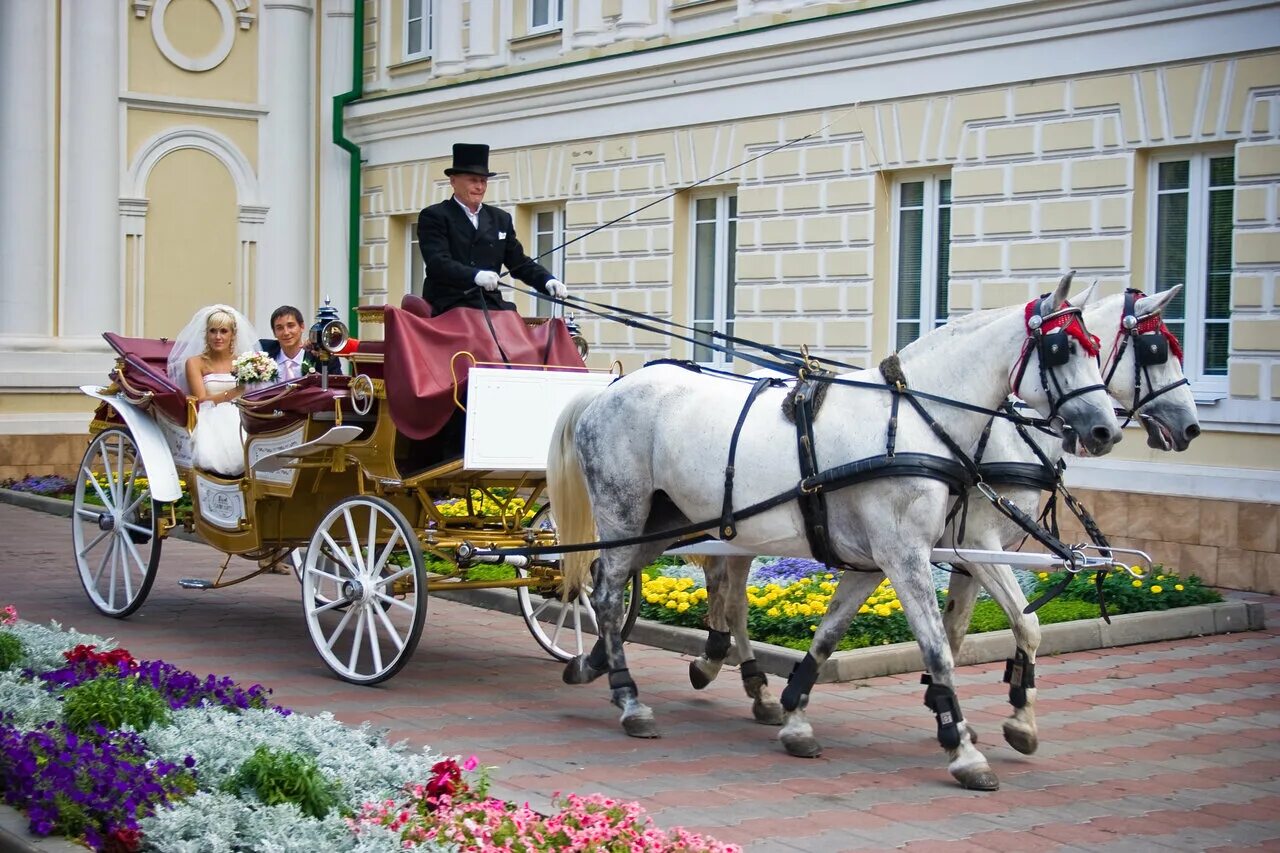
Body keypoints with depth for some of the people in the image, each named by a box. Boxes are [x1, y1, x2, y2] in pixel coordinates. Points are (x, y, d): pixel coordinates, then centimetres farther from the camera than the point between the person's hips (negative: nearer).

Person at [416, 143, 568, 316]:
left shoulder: (501, 219, 19)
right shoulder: (433, 216, 2)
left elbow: (520, 263, 19)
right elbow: (437, 263, -12)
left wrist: (548, 281, -1)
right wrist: (475, 275, -30)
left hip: (490, 306, 5)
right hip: (448, 307, -5)